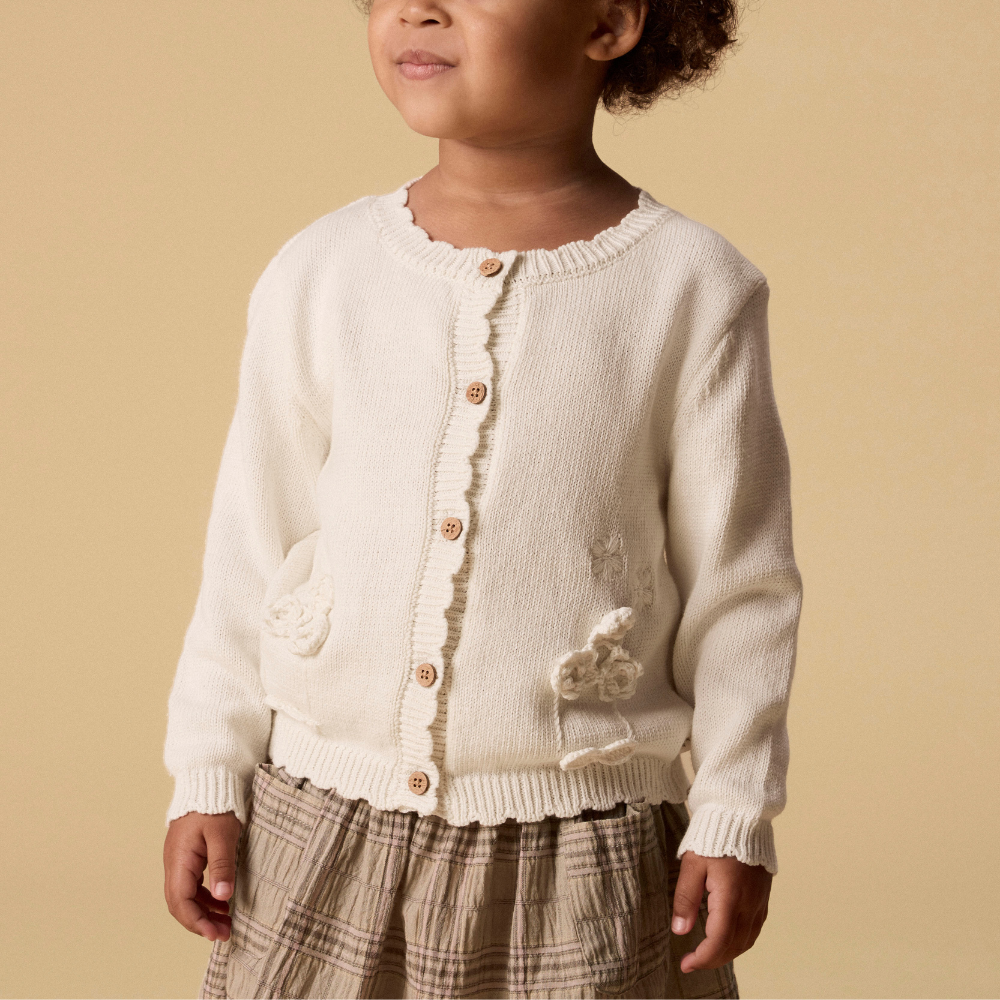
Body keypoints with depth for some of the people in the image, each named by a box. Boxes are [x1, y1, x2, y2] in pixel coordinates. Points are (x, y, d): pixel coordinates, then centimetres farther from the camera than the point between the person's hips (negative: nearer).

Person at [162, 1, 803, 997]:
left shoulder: (692, 290, -7)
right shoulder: (318, 276, -1)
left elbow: (739, 584, -2)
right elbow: (250, 553, 6)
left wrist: (736, 820, -2)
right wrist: (209, 782, 5)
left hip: (578, 858, -2)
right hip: (325, 831, 2)